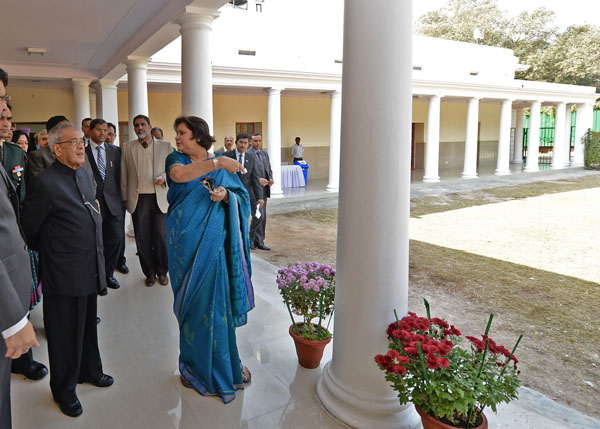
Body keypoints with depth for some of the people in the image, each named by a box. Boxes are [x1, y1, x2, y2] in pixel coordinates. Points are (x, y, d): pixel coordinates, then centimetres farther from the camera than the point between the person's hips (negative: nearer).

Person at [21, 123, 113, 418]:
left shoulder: (85, 174, 8)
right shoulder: (45, 183, -18)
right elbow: (28, 228, -10)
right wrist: (46, 251, 5)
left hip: (90, 269, 7)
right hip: (64, 274, -7)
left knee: (88, 325, 22)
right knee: (65, 333, 10)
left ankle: (89, 370, 43)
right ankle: (64, 390, 30)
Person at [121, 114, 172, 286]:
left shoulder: (165, 146, 6)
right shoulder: (127, 148, 7)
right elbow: (123, 175, 9)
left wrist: (165, 177, -12)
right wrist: (125, 199, 6)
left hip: (160, 198, -1)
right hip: (138, 199, 1)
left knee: (161, 236, 1)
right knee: (142, 238, 5)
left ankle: (162, 271, 18)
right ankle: (149, 272, 20)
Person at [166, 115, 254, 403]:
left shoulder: (222, 166, 7)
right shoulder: (176, 159, 2)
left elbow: (242, 197, 6)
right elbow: (179, 174, -22)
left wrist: (226, 195, -15)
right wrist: (217, 163, -26)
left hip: (213, 243, 1)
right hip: (187, 244, -1)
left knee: (215, 301, 6)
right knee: (191, 303, 6)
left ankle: (221, 363, 25)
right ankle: (195, 365, 24)